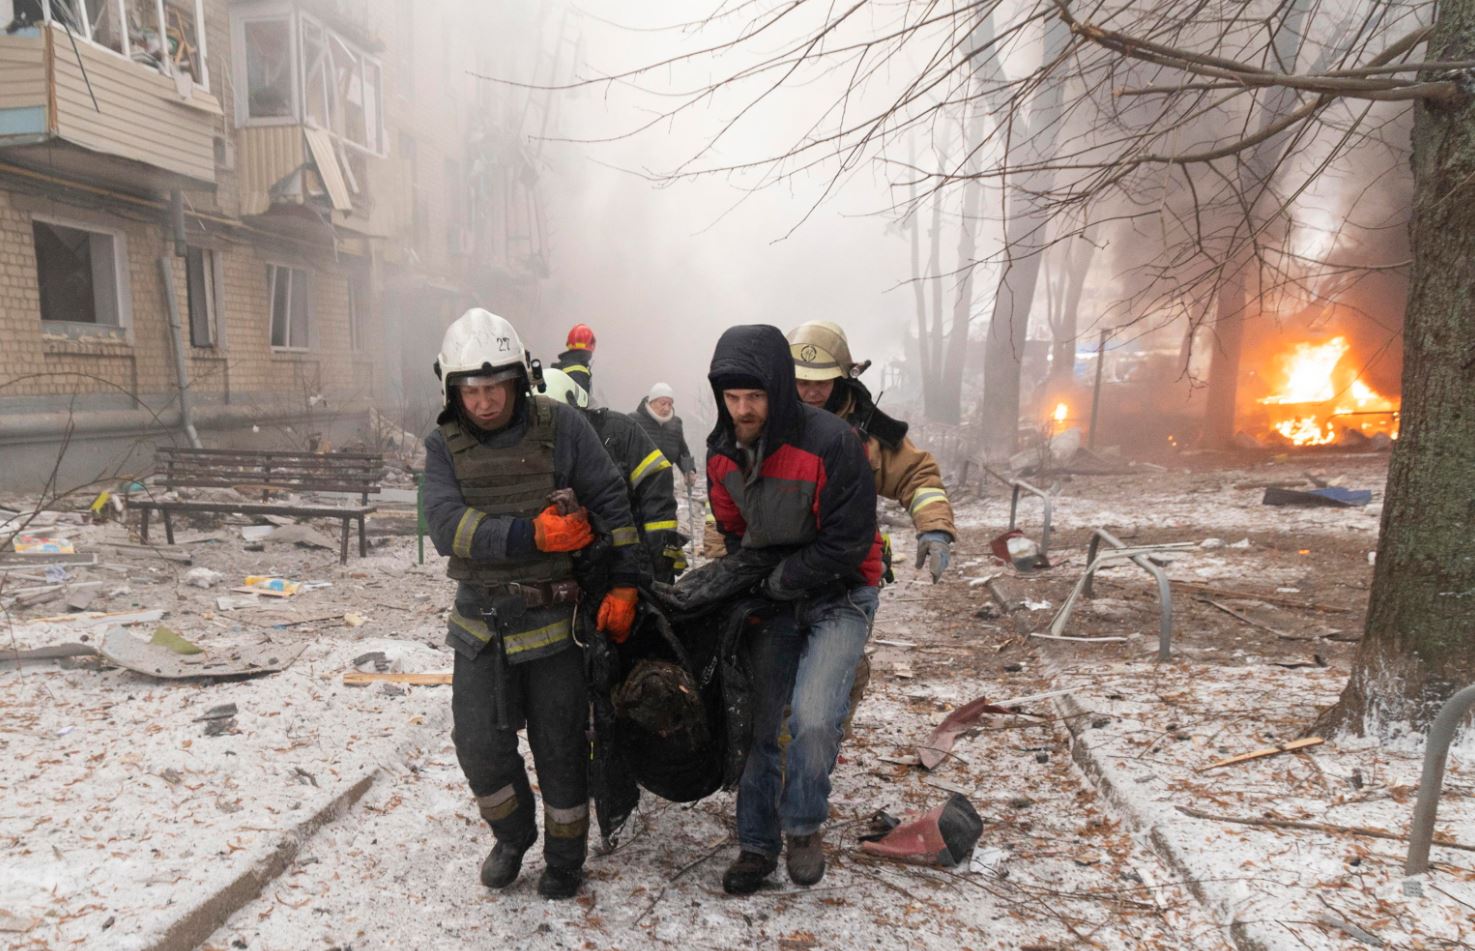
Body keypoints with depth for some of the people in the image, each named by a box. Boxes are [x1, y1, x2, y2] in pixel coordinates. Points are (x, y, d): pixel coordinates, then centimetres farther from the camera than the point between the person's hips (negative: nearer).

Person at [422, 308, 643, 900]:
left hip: (554, 615, -2)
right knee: (479, 746, 4)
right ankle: (512, 837, 35)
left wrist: (623, 585, -9)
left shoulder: (560, 427, -9)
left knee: (561, 749, 9)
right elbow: (448, 528, -17)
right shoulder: (443, 445, -4)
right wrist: (533, 535, -27)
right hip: (482, 621, 2)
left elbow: (611, 503, -5)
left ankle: (565, 858, 33)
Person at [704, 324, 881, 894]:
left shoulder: (831, 442, -25)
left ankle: (803, 825, 9)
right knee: (757, 721, 6)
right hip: (772, 597, 5)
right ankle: (758, 844, 24)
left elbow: (849, 542, -21)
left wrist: (776, 582, -17)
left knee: (813, 718, -20)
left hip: (839, 596, -5)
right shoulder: (722, 451, -5)